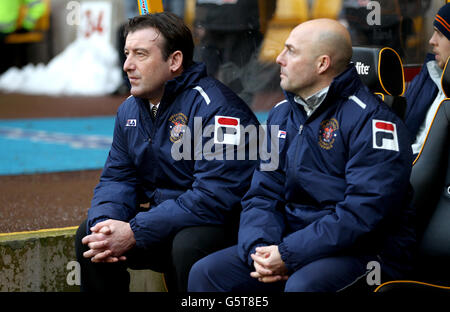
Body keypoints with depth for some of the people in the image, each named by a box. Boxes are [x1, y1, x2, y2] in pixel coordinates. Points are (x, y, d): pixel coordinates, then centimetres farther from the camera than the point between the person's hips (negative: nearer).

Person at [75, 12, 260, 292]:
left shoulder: (215, 107, -21)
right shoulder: (130, 110, 7)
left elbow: (213, 197, -27)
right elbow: (118, 177, 7)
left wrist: (135, 233, -28)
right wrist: (103, 223, -18)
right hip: (164, 220, 8)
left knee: (188, 245, -36)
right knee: (89, 235, -6)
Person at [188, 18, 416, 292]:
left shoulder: (370, 120, -12)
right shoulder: (281, 115, 14)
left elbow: (363, 213, -20)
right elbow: (263, 195, 11)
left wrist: (289, 254, -22)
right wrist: (258, 249, -11)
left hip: (364, 251, -7)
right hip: (296, 242, 7)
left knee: (303, 284, -37)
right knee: (206, 272, -8)